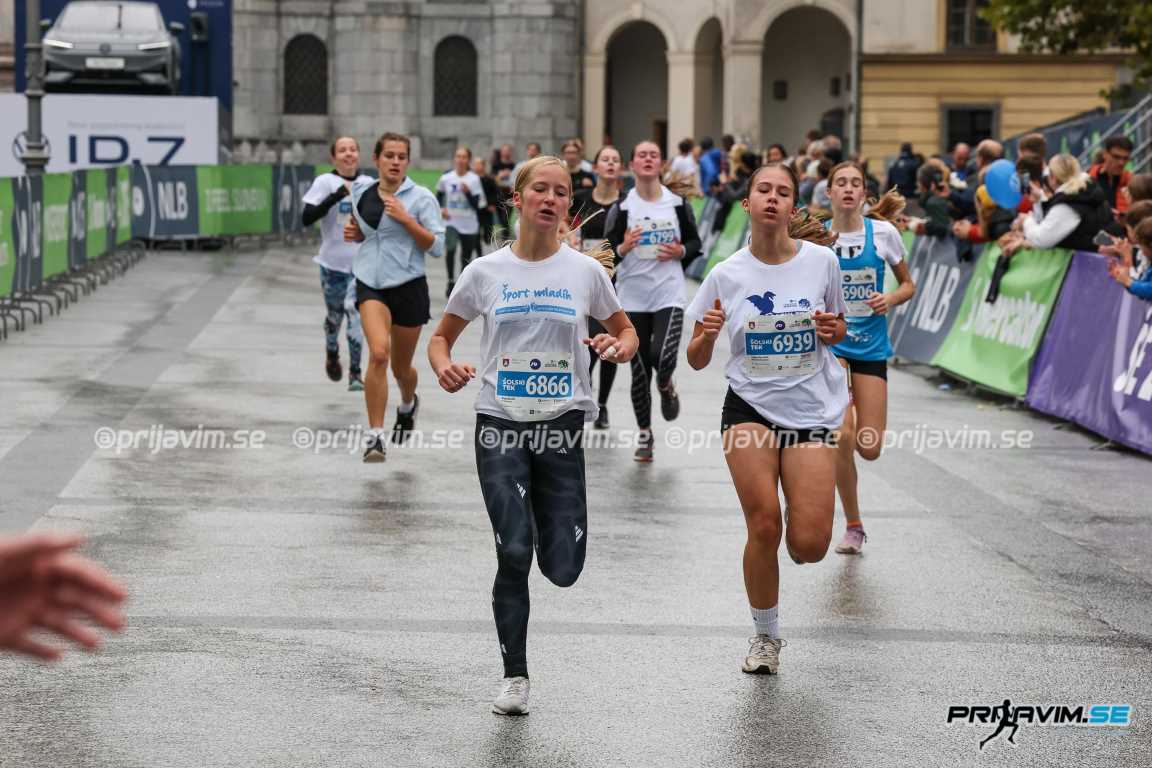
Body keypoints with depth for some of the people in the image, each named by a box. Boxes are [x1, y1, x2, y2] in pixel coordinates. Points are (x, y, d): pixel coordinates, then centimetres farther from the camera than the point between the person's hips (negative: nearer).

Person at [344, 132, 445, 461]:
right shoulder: (361, 193, 6)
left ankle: (408, 404, 50)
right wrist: (354, 233, 2)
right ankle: (375, 435, -18)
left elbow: (437, 246, -10)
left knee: (401, 367, 13)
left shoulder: (421, 198, -6)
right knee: (378, 353, -23)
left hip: (408, 286, -1)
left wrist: (405, 218, -19)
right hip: (371, 285, 1)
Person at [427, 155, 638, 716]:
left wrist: (620, 347, -9)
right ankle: (515, 677, 6)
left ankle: (543, 516, 34)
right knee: (513, 553, -11)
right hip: (499, 426, -1)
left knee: (563, 569, -4)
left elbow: (625, 331, 15)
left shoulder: (584, 271, 2)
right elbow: (441, 336, 12)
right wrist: (445, 367, -11)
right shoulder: (485, 272, 2)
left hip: (562, 427, 1)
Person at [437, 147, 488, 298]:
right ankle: (451, 281, -10)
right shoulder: (446, 178, -2)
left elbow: (477, 204, -9)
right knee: (451, 249, -25)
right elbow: (439, 195, 18)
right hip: (451, 222, 0)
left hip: (469, 224, 0)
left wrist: (467, 192, -24)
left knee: (466, 256, 10)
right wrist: (441, 209, 1)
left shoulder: (474, 179, -7)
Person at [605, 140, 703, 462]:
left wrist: (680, 251, -8)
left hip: (669, 294, 0)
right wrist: (623, 248, -19)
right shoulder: (622, 207, 0)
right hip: (633, 297, 0)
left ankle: (666, 386, 19)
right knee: (639, 368, 4)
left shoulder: (678, 204, 4)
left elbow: (695, 243, 12)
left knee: (664, 357, -19)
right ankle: (644, 434, 20)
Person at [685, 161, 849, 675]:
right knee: (764, 528, -11)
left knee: (810, 544, -11)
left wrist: (832, 330, -8)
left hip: (812, 409, 0)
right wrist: (706, 335, -18)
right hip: (749, 407, 0)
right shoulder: (726, 275, -1)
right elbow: (697, 361, 4)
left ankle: (794, 539, 29)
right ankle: (765, 637, 12)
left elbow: (839, 329, 16)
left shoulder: (821, 261, -1)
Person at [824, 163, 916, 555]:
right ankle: (853, 526, -2)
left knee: (869, 448, -4)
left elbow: (908, 285, 8)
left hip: (871, 346, 1)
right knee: (843, 435, -19)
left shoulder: (883, 232, -2)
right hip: (830, 342, -1)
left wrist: (891, 299, -11)